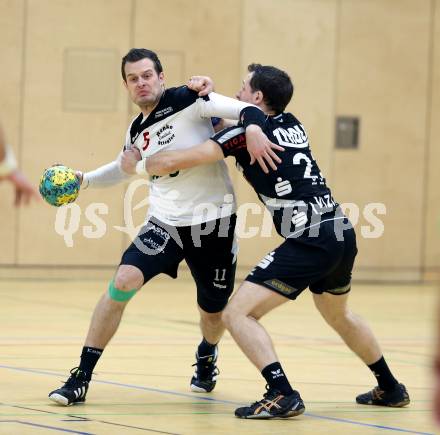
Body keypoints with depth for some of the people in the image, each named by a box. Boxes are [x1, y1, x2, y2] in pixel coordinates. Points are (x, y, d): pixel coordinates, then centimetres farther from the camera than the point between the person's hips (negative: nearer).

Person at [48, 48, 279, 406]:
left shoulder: (186, 100, -10)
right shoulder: (137, 131, 8)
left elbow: (244, 109, -21)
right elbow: (123, 168, 29)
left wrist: (253, 127, -43)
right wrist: (84, 179, 17)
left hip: (214, 222, -3)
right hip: (165, 223, 3)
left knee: (214, 312, 11)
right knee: (124, 281, -20)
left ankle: (207, 357, 50)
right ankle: (81, 377, -13)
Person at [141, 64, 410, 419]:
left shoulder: (247, 132, -5)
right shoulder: (292, 125, 15)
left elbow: (172, 162, -7)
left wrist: (145, 162, 14)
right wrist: (206, 95, 23)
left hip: (310, 243, -8)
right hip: (342, 234, 8)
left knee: (237, 313, -7)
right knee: (338, 314, 33)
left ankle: (282, 395, -19)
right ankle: (391, 389, 44)